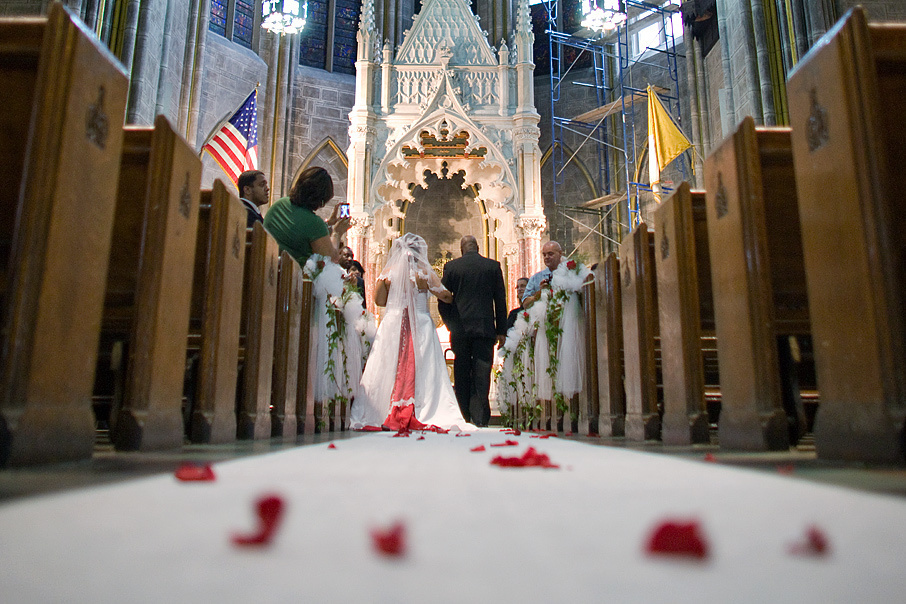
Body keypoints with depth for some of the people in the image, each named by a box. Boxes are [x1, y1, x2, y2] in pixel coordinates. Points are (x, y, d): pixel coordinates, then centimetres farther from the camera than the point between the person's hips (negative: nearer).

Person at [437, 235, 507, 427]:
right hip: (485, 328, 0)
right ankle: (480, 419, -3)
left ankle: (462, 418, 13)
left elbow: (442, 301, 4)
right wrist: (501, 330, 8)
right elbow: (500, 300, 4)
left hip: (460, 329, 1)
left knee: (461, 377, 8)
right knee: (481, 375, 0)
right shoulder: (493, 266, 4)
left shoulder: (451, 266, 2)